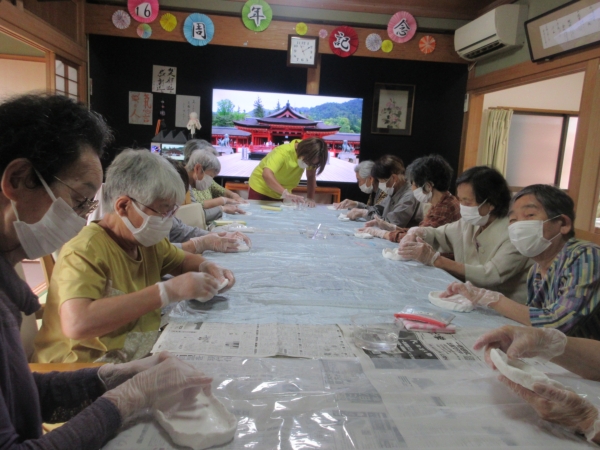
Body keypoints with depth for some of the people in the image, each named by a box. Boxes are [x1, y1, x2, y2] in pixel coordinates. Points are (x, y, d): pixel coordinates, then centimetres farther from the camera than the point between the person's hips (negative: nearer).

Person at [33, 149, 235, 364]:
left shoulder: (146, 240, 1)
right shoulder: (84, 251, -20)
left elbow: (183, 260, 19)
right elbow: (76, 324, -34)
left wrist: (207, 267, -3)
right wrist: (167, 291, -33)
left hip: (141, 357, 7)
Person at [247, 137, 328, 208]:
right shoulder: (283, 153, -35)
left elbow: (311, 177, -7)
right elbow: (267, 175, -49)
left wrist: (311, 198, -21)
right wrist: (286, 194, -59)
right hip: (260, 188, -4)